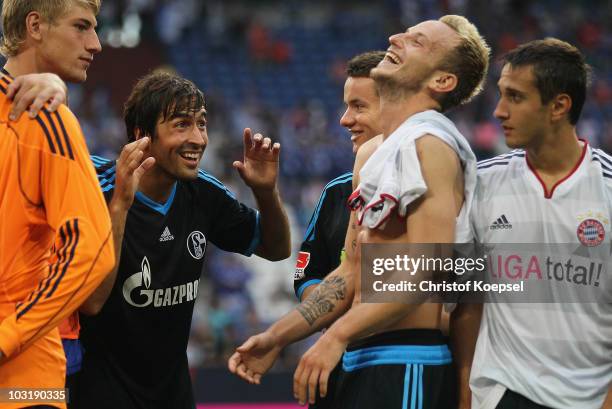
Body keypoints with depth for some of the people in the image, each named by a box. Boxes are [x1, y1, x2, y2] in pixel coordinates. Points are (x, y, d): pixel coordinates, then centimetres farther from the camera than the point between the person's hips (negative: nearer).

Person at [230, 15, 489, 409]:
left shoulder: (430, 145, -12)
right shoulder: (370, 154, 18)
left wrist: (338, 336, -22)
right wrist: (277, 337, 12)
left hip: (407, 369, -9)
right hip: (364, 362, 9)